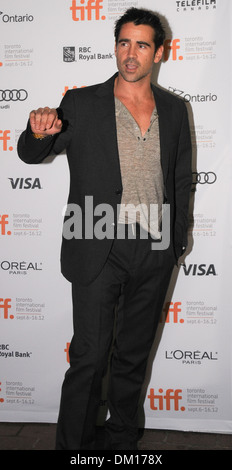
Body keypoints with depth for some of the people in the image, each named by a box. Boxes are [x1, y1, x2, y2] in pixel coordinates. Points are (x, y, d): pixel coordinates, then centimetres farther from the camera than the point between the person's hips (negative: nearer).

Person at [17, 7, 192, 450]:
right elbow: (31, 155, -1)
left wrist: (177, 241, 11)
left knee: (133, 356, 16)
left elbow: (181, 180, 13)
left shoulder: (174, 109, 8)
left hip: (154, 252, 3)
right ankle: (73, 443, 22)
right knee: (89, 357, 1)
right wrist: (38, 131, -25)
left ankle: (122, 440, 35)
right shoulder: (82, 104, -1)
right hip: (99, 249, -3)